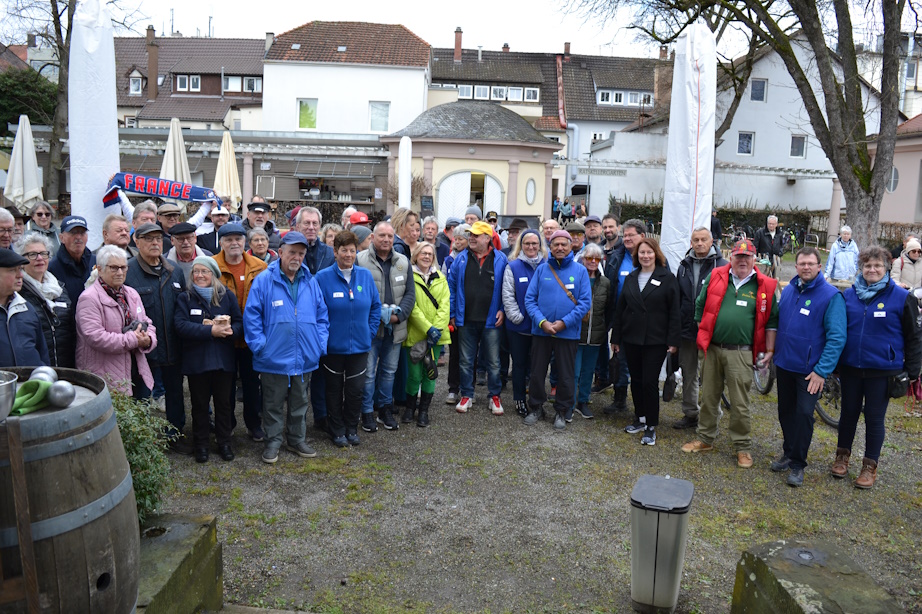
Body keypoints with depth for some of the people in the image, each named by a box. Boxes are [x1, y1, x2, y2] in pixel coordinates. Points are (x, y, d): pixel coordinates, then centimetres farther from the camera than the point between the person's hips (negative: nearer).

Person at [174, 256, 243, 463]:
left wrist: (229, 330, -22)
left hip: (224, 360, 1)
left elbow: (240, 323, 1)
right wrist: (211, 331, -23)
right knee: (199, 404, 10)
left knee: (224, 403, 11)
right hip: (196, 361, -1)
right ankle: (201, 445, 24)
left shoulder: (227, 297, 5)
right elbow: (181, 326, -14)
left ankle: (224, 442, 25)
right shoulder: (185, 298, 1)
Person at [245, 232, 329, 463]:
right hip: (274, 358, -4)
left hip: (305, 358, 4)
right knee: (274, 404, 9)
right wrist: (260, 346, -12)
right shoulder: (263, 281, -6)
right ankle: (273, 442, 24)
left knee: (300, 403, 17)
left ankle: (297, 440, 32)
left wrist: (321, 344, 2)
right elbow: (251, 316, -6)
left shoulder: (311, 282, 6)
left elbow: (322, 316, 11)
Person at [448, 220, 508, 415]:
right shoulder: (461, 259, 3)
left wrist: (503, 310, -5)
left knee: (493, 362, 8)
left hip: (491, 320, -1)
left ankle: (494, 396, 22)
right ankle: (467, 395, 25)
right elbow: (452, 286, 6)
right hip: (466, 320, 2)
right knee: (466, 361, 11)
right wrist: (452, 313, 3)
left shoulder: (500, 259, -1)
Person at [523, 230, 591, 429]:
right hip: (541, 330, 1)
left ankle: (561, 412, 25)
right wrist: (541, 321, -15)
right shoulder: (542, 269, 2)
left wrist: (564, 322, -14)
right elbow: (530, 299, -2)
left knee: (566, 376, 9)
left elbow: (585, 302, -6)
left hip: (568, 332, -1)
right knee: (537, 373, 11)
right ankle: (536, 408, 29)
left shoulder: (580, 271, -1)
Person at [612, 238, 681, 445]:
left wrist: (673, 340, -11)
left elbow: (674, 312, -6)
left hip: (655, 340, -4)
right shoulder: (631, 278, 11)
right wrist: (616, 337, 9)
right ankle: (640, 419, 26)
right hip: (631, 338, 5)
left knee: (650, 381, -4)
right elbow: (620, 309, 11)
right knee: (636, 380, 12)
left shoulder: (667, 278, -3)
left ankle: (651, 426, 7)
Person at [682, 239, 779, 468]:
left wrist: (769, 350, 3)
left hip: (740, 353, -2)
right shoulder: (715, 277, 5)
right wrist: (703, 337, 10)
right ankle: (705, 439, 27)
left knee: (740, 403, 2)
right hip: (712, 349, 2)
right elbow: (700, 307, 12)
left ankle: (743, 447, 17)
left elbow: (771, 320, 6)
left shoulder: (764, 286, 1)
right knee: (708, 397, 12)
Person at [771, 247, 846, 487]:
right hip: (784, 365, 5)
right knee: (785, 412, 15)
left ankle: (797, 463, 12)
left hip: (810, 370, -5)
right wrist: (773, 352, 11)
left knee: (803, 414, -1)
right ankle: (788, 453, 32)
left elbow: (836, 337, -15)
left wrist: (822, 371, -19)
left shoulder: (831, 296, -11)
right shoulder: (788, 290, 6)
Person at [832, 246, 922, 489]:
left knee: (874, 418, 8)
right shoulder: (849, 294, 2)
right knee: (848, 413, 16)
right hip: (850, 368, 3)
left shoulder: (902, 297, -7)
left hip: (882, 370, -3)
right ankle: (842, 456, 32)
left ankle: (870, 466, 22)